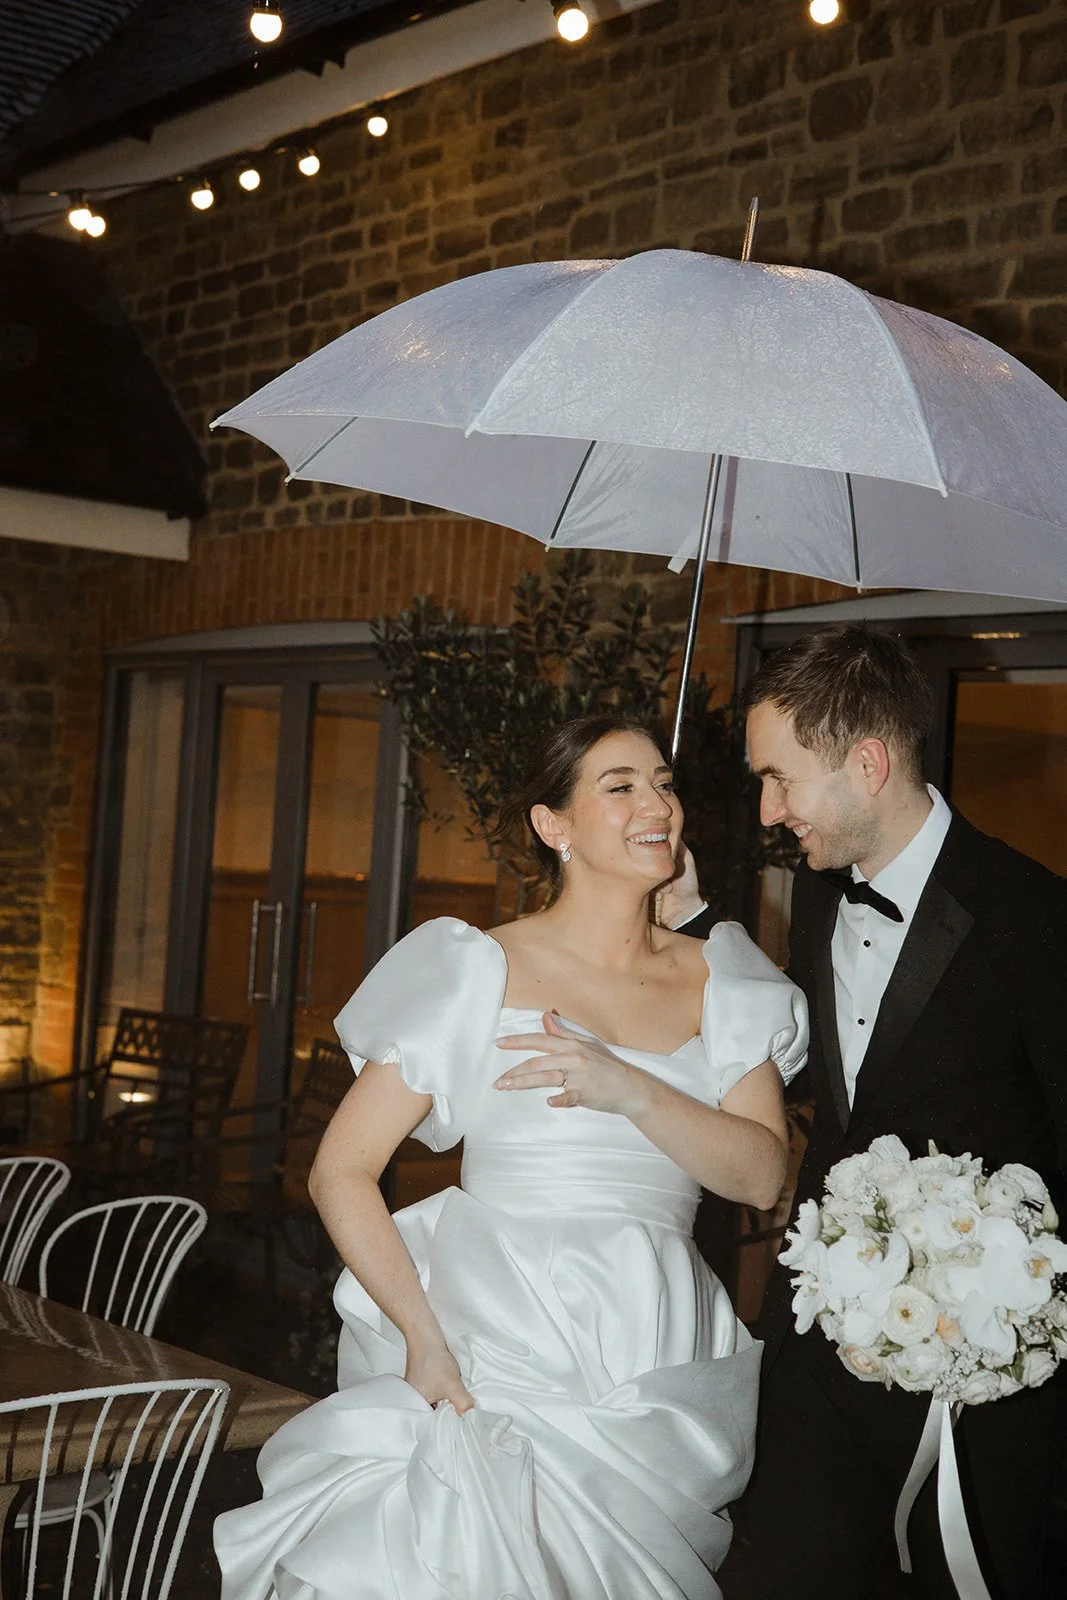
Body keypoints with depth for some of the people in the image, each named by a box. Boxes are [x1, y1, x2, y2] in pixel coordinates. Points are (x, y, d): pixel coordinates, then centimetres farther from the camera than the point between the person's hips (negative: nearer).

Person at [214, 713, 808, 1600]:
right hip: (496, 1358, -3)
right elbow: (341, 1171, -3)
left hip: (656, 1384, 3)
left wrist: (630, 1091, -17)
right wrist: (424, 1337, -14)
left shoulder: (720, 982, 7)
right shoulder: (480, 971, -3)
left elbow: (764, 1173, -2)